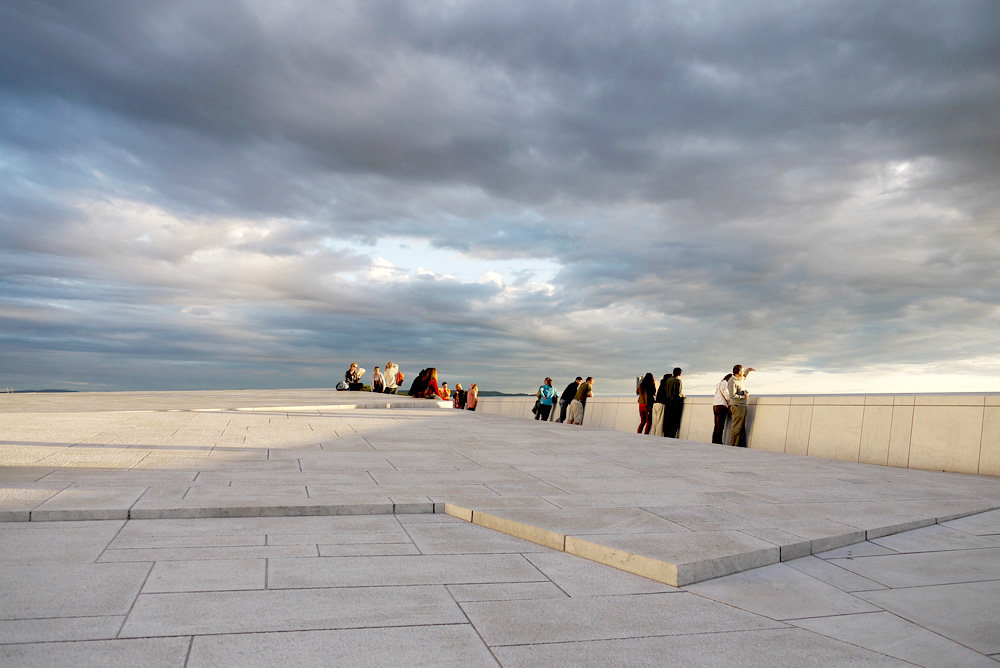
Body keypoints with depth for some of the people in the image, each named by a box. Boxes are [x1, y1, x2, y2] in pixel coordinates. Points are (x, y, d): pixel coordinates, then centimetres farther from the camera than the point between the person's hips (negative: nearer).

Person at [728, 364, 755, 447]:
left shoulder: (740, 380, 15)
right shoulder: (732, 381, -14)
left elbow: (744, 377, 42)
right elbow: (732, 396, -21)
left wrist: (748, 370, 33)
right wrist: (744, 396, -14)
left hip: (743, 407, 10)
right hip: (737, 407, -10)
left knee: (743, 428, 10)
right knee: (736, 429, -8)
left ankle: (742, 445, 13)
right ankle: (733, 446, -5)